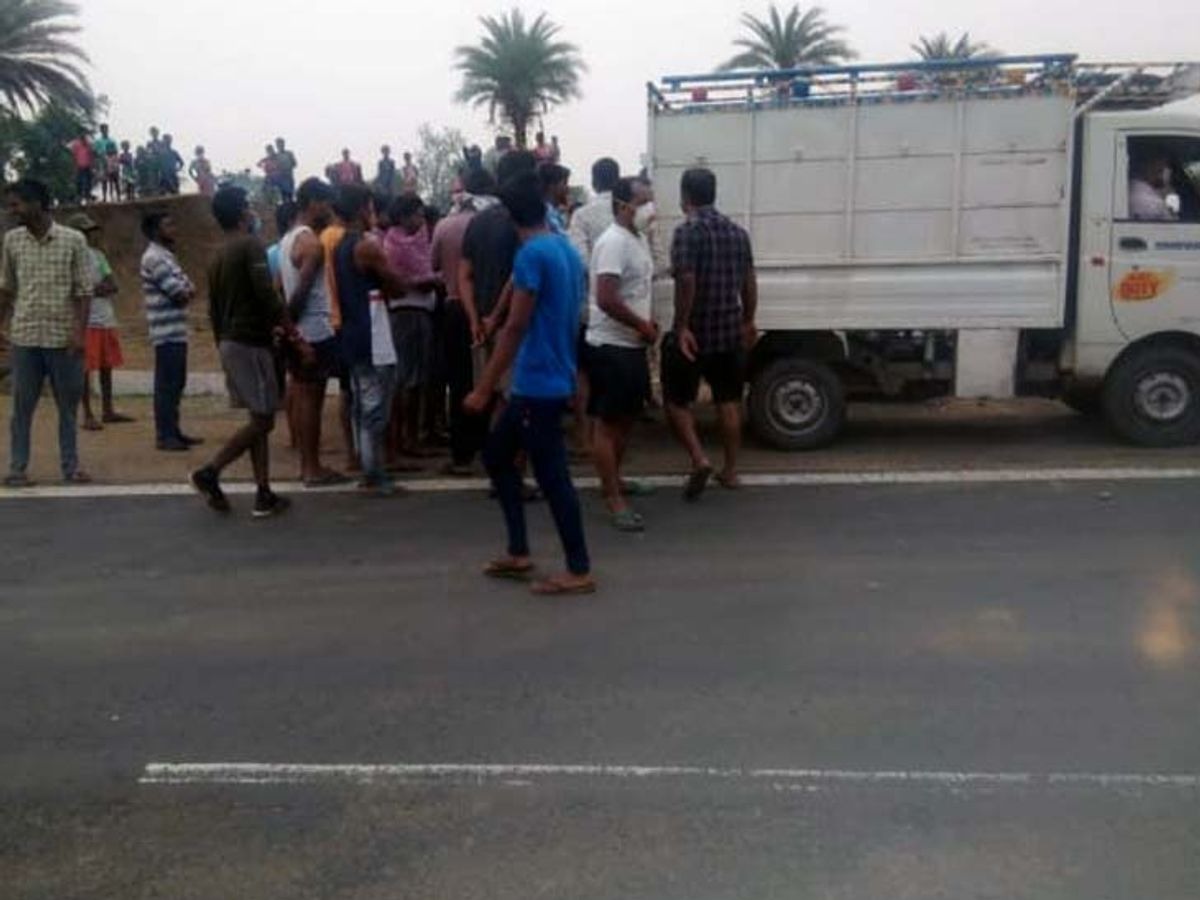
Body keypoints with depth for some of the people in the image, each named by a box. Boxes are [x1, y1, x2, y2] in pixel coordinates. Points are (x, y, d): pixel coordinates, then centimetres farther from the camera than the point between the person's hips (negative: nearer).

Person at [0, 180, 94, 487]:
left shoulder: (73, 240, -5)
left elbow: (84, 291, -5)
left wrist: (79, 331, -12)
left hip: (63, 337, -2)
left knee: (68, 406, 7)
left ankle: (71, 466, 17)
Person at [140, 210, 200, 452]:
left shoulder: (166, 255, 19)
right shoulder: (155, 257, -13)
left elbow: (188, 290, 14)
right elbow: (181, 295, -18)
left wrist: (187, 291, -6)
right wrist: (187, 292, 2)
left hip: (177, 332, 10)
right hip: (167, 333, -10)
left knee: (176, 383, 13)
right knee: (167, 384, -6)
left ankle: (173, 431, 20)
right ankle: (165, 436, -2)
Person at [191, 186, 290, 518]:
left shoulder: (218, 257, 16)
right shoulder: (251, 245, -10)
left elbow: (214, 310, 19)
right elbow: (267, 296, -21)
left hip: (230, 343, 9)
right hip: (251, 343, -9)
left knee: (259, 419, 9)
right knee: (262, 420, -3)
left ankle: (264, 495, 7)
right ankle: (210, 472, -6)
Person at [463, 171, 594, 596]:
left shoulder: (531, 254, -16)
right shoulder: (567, 249, 11)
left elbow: (516, 327, -19)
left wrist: (484, 389, -15)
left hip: (539, 383, -9)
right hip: (553, 378, 9)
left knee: (551, 475, -1)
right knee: (497, 455, 18)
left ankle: (579, 571, 10)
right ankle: (519, 553, 22)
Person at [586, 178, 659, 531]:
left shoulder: (640, 239, 12)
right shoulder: (614, 242, -18)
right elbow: (606, 300, -27)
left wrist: (647, 323, 6)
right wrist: (644, 326, -16)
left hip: (633, 344, 10)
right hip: (610, 346, -10)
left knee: (628, 415, 20)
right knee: (608, 422, -4)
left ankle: (614, 478, 36)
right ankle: (614, 501, 0)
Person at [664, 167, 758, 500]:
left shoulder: (687, 231, -12)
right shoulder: (738, 232, 8)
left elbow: (687, 282, -23)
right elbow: (749, 283, 12)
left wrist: (681, 327, -20)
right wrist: (748, 322, 22)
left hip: (694, 333, -6)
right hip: (730, 331, 6)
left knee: (676, 400, 7)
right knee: (729, 401, 13)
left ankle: (699, 460, -7)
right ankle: (730, 471, 19)